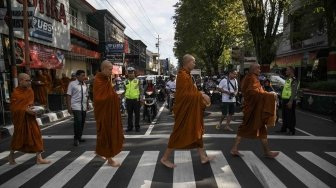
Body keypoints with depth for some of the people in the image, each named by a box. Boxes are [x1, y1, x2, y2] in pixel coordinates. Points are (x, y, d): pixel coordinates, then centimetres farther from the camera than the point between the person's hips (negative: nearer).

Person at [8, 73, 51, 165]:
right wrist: (26, 110, -27)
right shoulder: (15, 93, -16)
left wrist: (31, 108, -5)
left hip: (30, 118, 5)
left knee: (36, 135, 0)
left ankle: (39, 158, 6)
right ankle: (11, 155, 38)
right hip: (20, 119, -5)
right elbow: (13, 108, -18)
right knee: (18, 137, 11)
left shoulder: (30, 90, 1)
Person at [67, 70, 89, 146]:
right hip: (76, 106, -6)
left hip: (84, 107, 6)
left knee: (82, 122, 9)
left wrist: (87, 105, 15)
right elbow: (69, 96, -6)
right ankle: (76, 138, -2)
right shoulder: (72, 84, -3)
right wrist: (69, 106, -11)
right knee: (78, 121, -16)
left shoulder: (85, 85, 12)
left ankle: (79, 137, 25)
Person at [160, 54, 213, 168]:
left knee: (197, 131, 15)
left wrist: (201, 96, 5)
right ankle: (165, 158, 13)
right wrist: (201, 95, -21)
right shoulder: (183, 75, -19)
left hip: (190, 109, 10)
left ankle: (203, 157, 27)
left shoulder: (187, 74, 12)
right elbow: (185, 94, -26)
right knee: (179, 133, -1)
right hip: (184, 109, -10)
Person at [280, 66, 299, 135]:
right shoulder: (287, 79, 17)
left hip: (290, 101, -9)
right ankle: (284, 128, 26)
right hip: (285, 100, 9)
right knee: (284, 115, 15)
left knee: (290, 116, -3)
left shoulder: (294, 80, -12)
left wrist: (291, 101, -24)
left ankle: (292, 130, 5)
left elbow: (294, 92, -19)